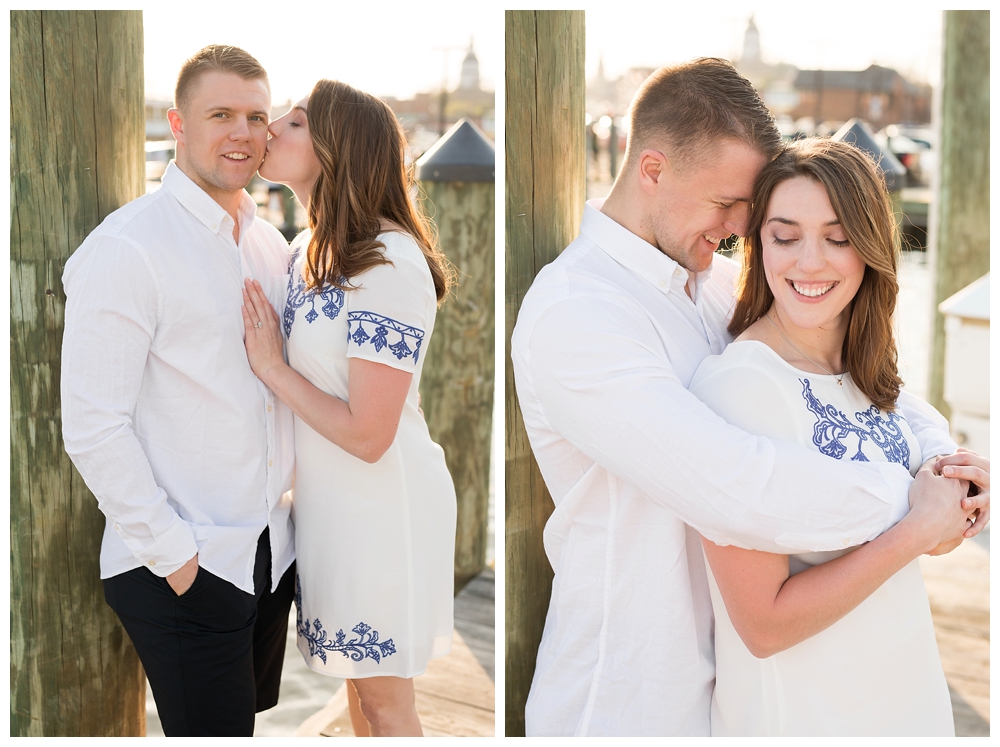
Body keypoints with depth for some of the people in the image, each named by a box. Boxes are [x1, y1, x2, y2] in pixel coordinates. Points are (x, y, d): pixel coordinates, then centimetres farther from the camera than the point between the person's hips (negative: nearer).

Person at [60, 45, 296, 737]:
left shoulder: (272, 246, 10)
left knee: (252, 713, 19)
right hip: (181, 569, -7)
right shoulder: (126, 248, -14)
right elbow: (93, 427, -17)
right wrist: (174, 553, -16)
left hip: (273, 548, 7)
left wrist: (296, 506, 9)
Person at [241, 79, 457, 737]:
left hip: (381, 503, -8)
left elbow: (367, 435, -25)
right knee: (357, 680, 23)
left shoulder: (389, 267, -25)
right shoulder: (313, 247, 4)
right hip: (330, 498, 8)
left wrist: (272, 367, -17)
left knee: (384, 698, 8)